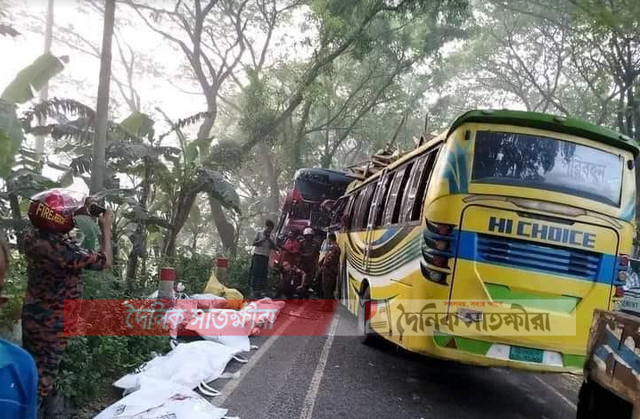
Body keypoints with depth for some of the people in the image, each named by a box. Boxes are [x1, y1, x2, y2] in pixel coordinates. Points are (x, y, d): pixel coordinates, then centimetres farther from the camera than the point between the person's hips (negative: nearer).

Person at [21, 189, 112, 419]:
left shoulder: (32, 236, -9)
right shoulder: (64, 251, -33)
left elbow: (52, 226, 18)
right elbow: (105, 262, -19)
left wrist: (79, 212, 12)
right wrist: (106, 228, -8)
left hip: (32, 315, 8)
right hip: (52, 323, -8)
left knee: (33, 366, 24)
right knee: (43, 374, 8)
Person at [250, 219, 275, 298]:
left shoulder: (270, 238, 15)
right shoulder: (259, 233, 5)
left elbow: (274, 247, 6)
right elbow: (254, 243, -4)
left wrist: (270, 240, -6)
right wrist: (262, 240, -12)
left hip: (266, 257, 4)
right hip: (258, 255, -4)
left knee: (264, 274, 0)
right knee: (255, 273, -7)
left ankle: (261, 290, 4)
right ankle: (253, 290, -6)